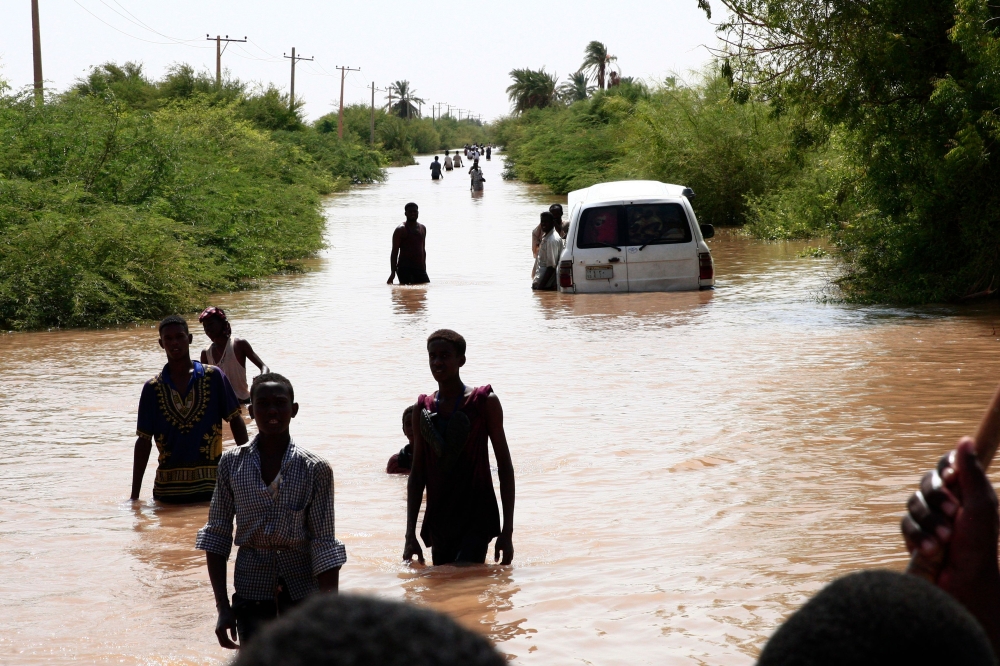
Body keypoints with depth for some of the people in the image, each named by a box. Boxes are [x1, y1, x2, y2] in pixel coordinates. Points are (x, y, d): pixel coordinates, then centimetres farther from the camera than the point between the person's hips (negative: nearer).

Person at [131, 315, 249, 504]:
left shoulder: (213, 377, 0)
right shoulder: (152, 388, 4)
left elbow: (235, 420, 4)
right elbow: (144, 441, 6)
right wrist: (134, 495, 3)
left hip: (210, 484, -1)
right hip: (168, 487, 1)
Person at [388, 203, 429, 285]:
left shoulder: (423, 228, 15)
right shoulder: (400, 230, -4)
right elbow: (394, 252, -7)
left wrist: (424, 268, 20)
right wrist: (393, 272, -14)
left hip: (419, 268, 6)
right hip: (404, 268, -6)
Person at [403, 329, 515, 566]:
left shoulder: (484, 402, -2)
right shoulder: (422, 409, 9)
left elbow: (504, 466, -1)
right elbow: (417, 475, 11)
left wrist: (507, 532, -6)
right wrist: (410, 535, 5)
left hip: (477, 517, -5)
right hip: (438, 519, 5)